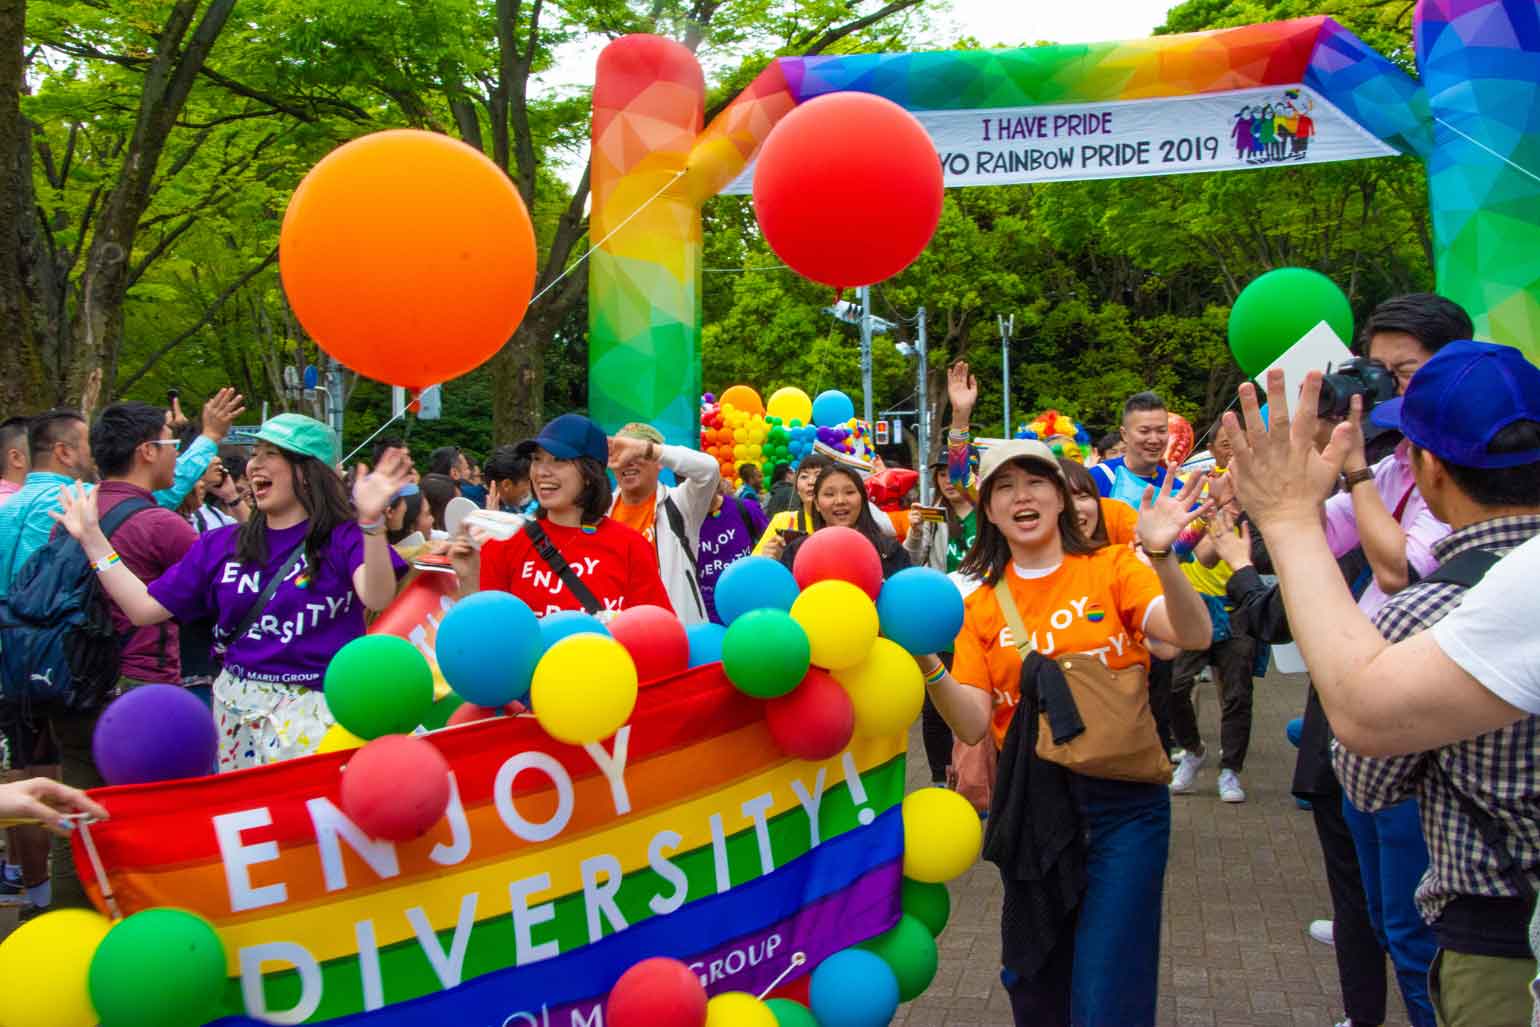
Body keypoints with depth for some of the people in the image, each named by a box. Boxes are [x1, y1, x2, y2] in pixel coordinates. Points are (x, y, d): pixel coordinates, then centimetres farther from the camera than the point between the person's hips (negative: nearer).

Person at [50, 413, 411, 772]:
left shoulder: (344, 538, -7)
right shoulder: (221, 545, 10)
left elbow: (377, 598, -27)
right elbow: (145, 607, 9)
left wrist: (371, 521, -41)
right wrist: (92, 537, 10)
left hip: (315, 713, -5)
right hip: (236, 710, 5)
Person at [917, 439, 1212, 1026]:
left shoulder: (1111, 567, -2)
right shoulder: (980, 601, 3)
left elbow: (1193, 636, -18)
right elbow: (972, 725, -5)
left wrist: (1161, 555, -34)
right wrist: (928, 664, -22)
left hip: (1121, 800, -3)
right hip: (1026, 804, 3)